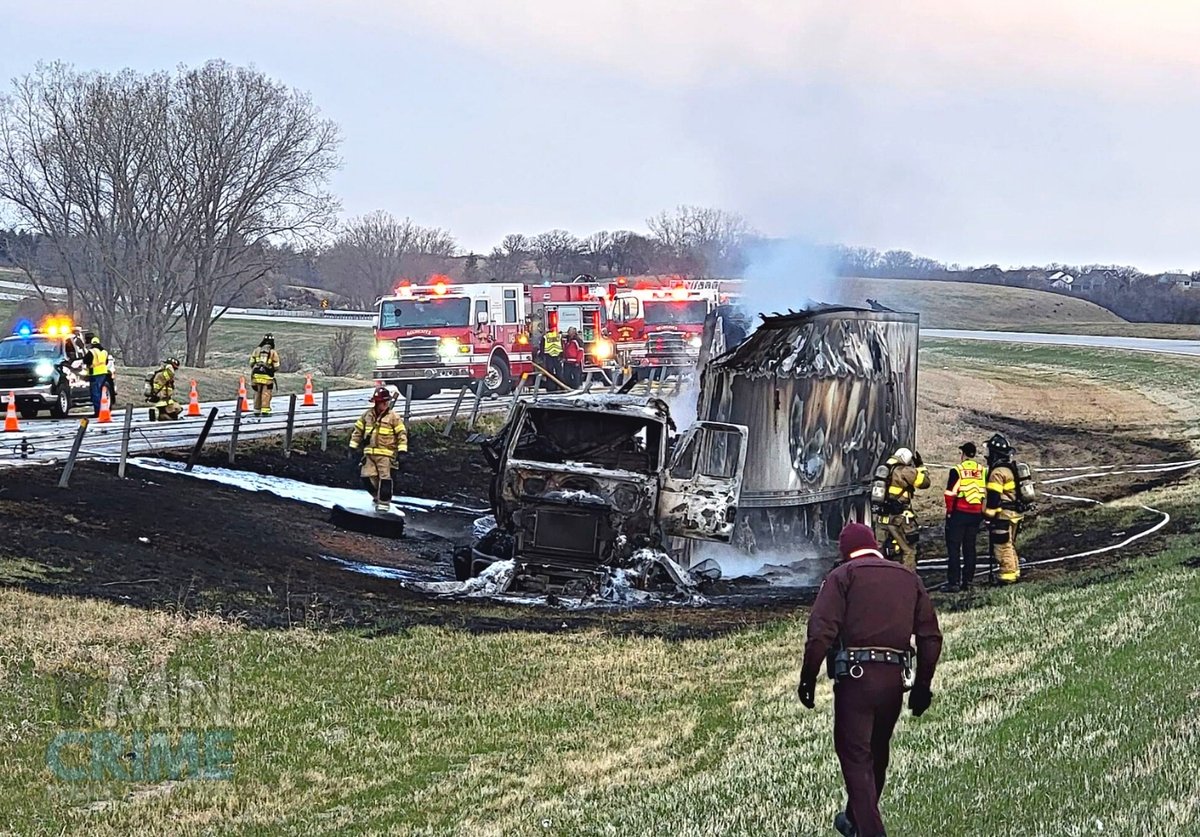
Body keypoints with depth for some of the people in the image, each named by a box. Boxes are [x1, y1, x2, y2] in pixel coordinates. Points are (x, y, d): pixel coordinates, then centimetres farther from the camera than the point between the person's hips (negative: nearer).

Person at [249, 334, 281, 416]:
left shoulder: (256, 350, 7)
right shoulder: (273, 352, -2)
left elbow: (251, 364, 7)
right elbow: (276, 367, 1)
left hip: (256, 375, 3)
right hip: (267, 377, -3)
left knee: (257, 393, 14)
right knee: (266, 394, 2)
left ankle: (257, 410, 19)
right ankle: (265, 411, -4)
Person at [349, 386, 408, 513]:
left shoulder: (393, 417, -3)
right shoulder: (367, 415, 8)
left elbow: (402, 433, -2)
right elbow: (358, 431, 15)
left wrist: (402, 450, -11)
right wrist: (353, 446, 12)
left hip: (386, 453, -4)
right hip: (369, 453, 4)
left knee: (385, 477, -8)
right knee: (367, 476, 0)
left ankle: (384, 501, 0)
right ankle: (377, 495, 21)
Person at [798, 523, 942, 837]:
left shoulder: (843, 575, 1)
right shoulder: (909, 577, 15)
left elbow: (821, 632, -12)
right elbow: (931, 636, 12)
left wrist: (808, 678, -6)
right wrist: (922, 685, 17)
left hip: (855, 675, -5)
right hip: (894, 678, 5)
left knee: (855, 756, 0)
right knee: (877, 754, 20)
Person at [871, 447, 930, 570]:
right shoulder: (905, 472, -10)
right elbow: (925, 482, -3)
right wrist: (921, 466, 8)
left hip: (882, 518, 7)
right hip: (899, 520, -7)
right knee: (909, 551, 4)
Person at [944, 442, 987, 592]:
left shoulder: (957, 471, -10)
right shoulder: (983, 471, 6)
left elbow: (950, 494, -11)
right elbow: (987, 494, 10)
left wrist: (949, 511, 1)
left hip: (959, 513, -5)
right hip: (976, 514, 5)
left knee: (954, 548, 0)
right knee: (970, 548, 13)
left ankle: (954, 582, -5)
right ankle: (968, 581, 14)